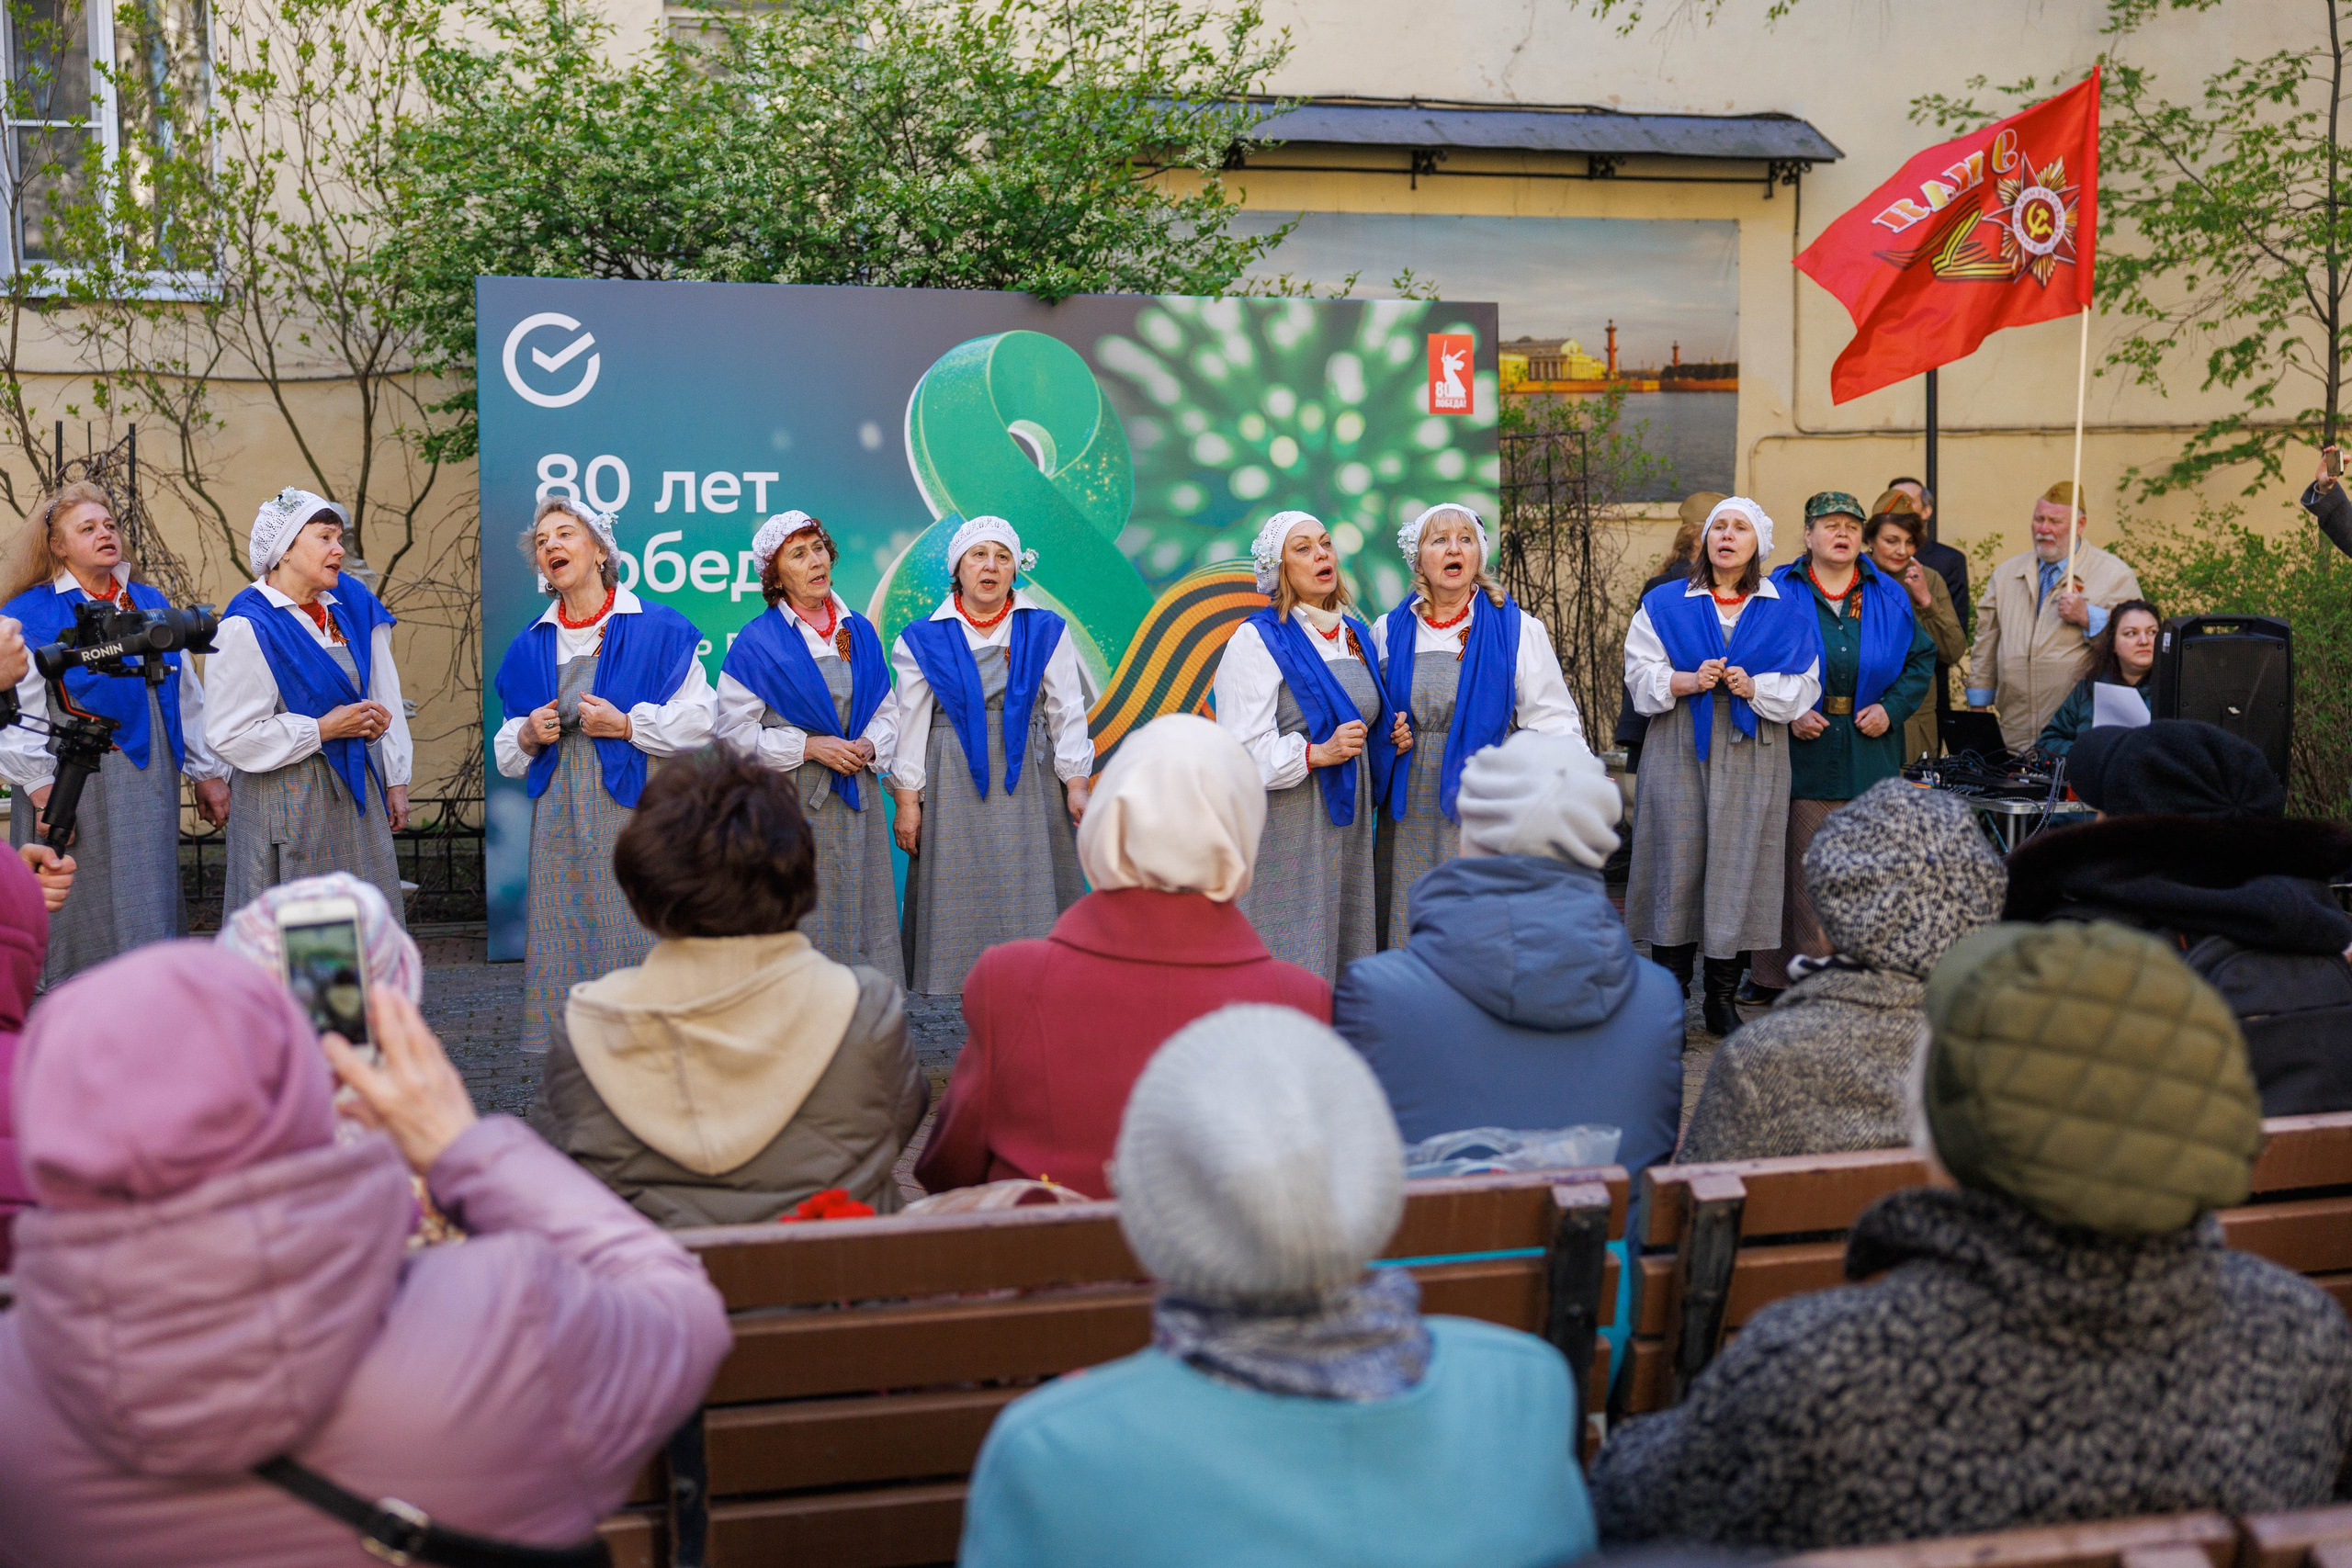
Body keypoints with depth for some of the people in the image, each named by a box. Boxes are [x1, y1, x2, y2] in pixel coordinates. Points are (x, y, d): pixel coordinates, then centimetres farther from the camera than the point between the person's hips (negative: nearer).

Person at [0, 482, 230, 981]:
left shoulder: (150, 603, 15)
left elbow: (187, 693, 17)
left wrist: (208, 772, 15)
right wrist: (41, 790, -15)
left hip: (151, 781, 5)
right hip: (76, 785, -5)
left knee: (147, 917, 8)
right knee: (84, 915, -4)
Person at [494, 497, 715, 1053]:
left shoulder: (658, 628, 1)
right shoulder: (530, 646, 15)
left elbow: (700, 719, -2)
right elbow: (507, 748, 22)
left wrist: (628, 724, -13)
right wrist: (526, 736, 0)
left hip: (635, 803, -4)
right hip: (560, 814, 4)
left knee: (637, 934, -8)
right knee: (564, 937, 2)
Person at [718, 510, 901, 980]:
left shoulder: (859, 632, 11)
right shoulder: (757, 642, -4)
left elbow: (884, 709, 17)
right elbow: (734, 732, -7)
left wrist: (869, 746, -4)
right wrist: (809, 747, -14)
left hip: (856, 796, 5)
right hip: (792, 804, -4)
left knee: (861, 915, 5)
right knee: (797, 924, -4)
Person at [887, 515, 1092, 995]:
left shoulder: (1046, 631, 7)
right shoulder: (923, 640, 5)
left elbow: (1067, 711, 5)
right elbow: (909, 722, 4)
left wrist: (1076, 784, -4)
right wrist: (907, 800, -2)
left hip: (1026, 782, 1)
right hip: (952, 787, -1)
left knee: (1028, 895, -1)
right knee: (960, 900, -2)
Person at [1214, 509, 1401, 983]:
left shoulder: (1356, 634, 16)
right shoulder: (1256, 639, -7)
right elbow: (1241, 751, -15)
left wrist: (1393, 738, 8)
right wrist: (1318, 753, -24)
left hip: (1348, 824, 7)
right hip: (1287, 828, -7)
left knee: (1346, 956, 8)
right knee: (1291, 963, -6)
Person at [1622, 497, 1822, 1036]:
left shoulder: (1787, 611, 10)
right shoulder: (1664, 603, 9)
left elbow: (1805, 686, 4)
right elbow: (1639, 675, 3)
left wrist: (1755, 687, -13)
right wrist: (1688, 681, -14)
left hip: (1752, 761, 1)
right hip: (1680, 754, -1)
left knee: (1739, 870, 0)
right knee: (1677, 865, -3)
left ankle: (1724, 1001, 11)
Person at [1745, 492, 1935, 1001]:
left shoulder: (1890, 597, 11)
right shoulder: (1778, 593, 2)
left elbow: (1922, 659, 14)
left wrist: (1891, 709, -1)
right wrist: (1788, 713, -11)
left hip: (1870, 755, 3)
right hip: (1801, 753, -3)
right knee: (1797, 871, -2)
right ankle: (1777, 974, 7)